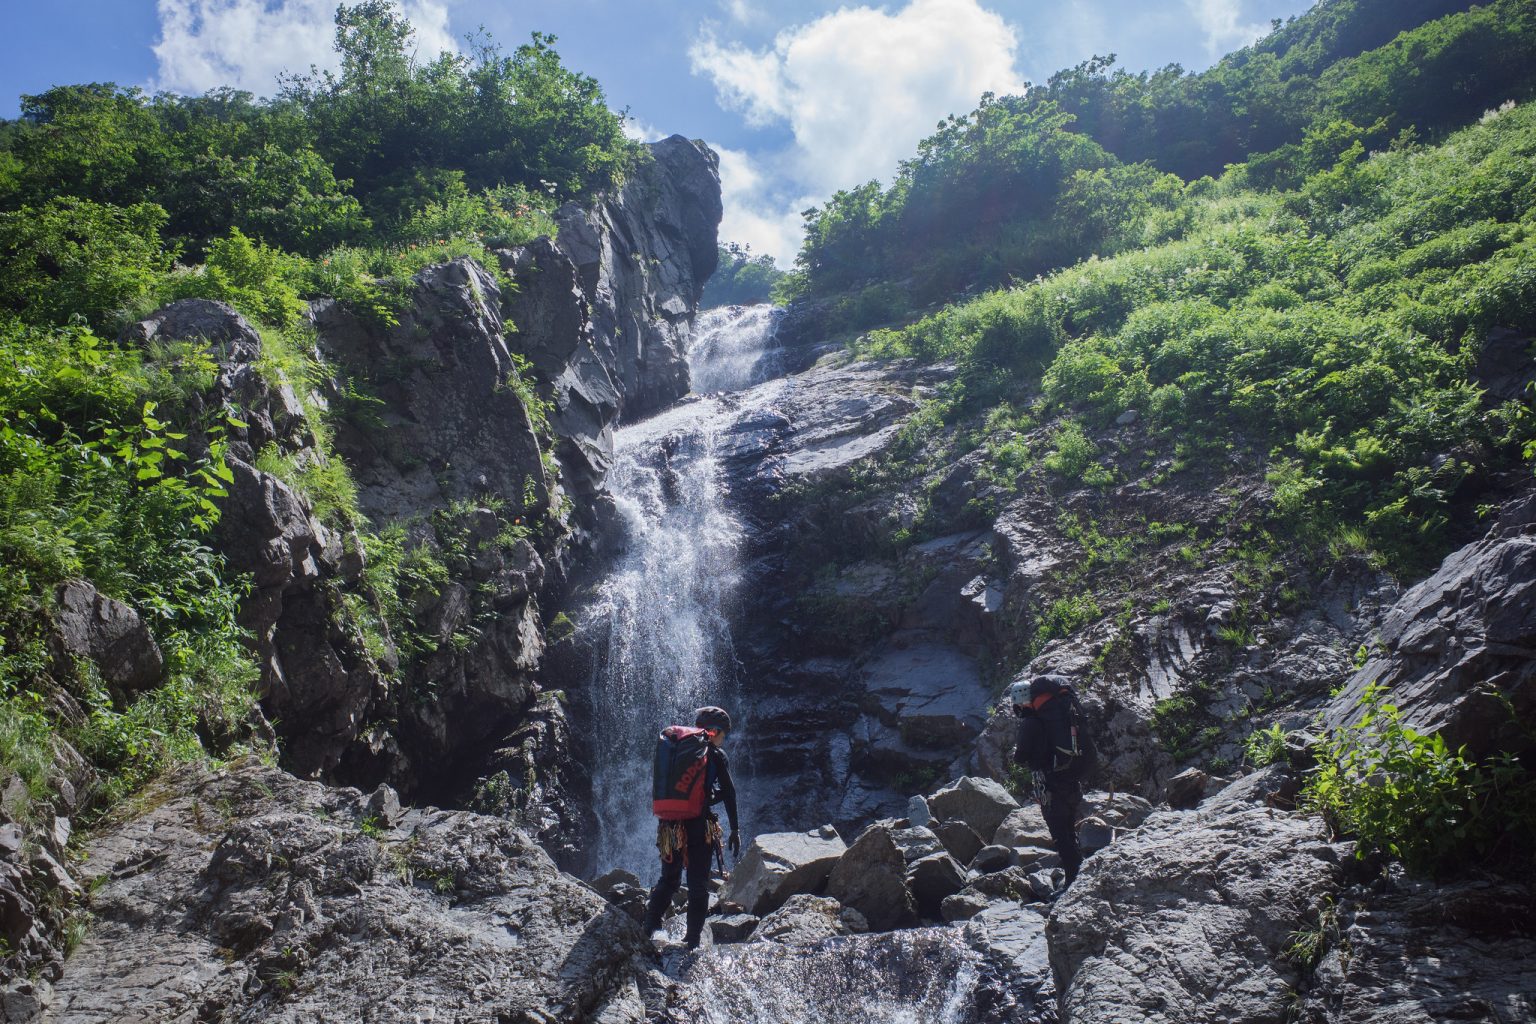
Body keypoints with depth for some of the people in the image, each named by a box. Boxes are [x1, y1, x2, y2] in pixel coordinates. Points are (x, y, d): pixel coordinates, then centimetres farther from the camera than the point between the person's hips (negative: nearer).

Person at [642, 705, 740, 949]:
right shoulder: (717, 755, -3)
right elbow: (728, 793, -7)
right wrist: (734, 831, -2)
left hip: (670, 826, 4)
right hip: (699, 826, -4)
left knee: (668, 880, 21)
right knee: (698, 885, 7)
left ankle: (648, 927, 13)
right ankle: (692, 941, 6)